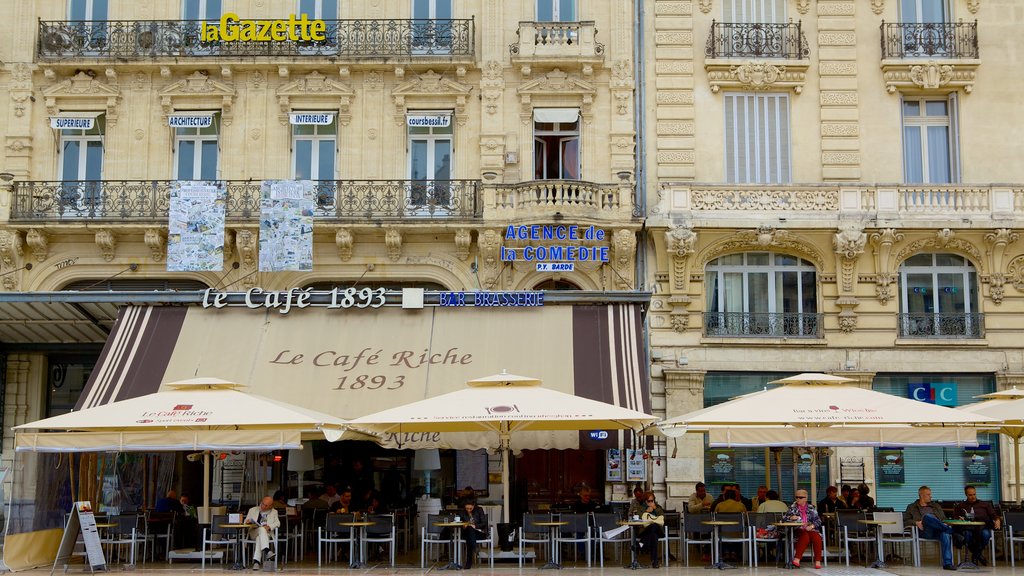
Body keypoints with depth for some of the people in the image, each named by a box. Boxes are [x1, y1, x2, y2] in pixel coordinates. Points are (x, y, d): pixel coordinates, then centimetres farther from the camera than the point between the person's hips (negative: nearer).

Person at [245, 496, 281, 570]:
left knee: (259, 538, -38)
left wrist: (269, 526, -17)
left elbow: (277, 523, 3)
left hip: (267, 533, 0)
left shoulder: (274, 512, 18)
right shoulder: (252, 510, 18)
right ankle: (267, 550, -55)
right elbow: (245, 522, 13)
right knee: (262, 529, -38)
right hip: (253, 533, 0)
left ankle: (256, 561, -48)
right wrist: (248, 521, -12)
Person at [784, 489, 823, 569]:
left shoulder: (811, 507, 13)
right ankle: (797, 559, -39)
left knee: (816, 538, -32)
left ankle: (817, 561, -27)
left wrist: (812, 526, -12)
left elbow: (818, 520, 8)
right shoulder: (793, 507, 12)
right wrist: (791, 517, -16)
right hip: (798, 529, -1)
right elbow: (785, 518, 6)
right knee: (805, 537, -35)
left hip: (811, 529, 1)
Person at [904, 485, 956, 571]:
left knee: (946, 535, -36)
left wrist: (945, 524, -1)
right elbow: (905, 520, 11)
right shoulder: (912, 507, 23)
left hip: (938, 531, 2)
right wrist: (916, 522, -9)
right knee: (927, 516, -36)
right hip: (924, 531, -2)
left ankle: (947, 563, -41)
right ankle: (949, 529, -34)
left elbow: (944, 519, 24)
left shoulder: (936, 507, 33)